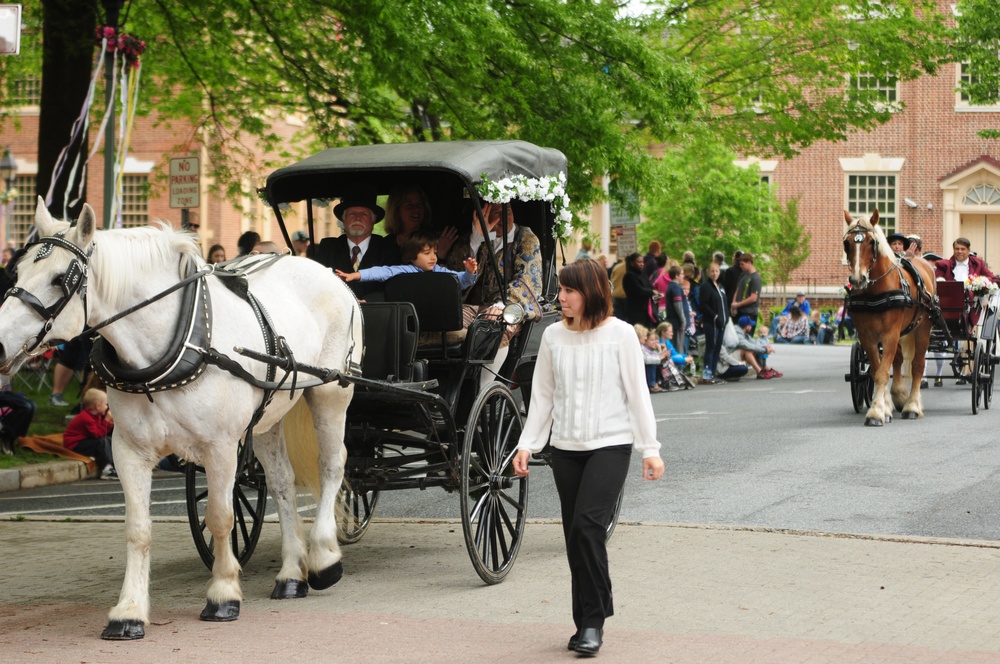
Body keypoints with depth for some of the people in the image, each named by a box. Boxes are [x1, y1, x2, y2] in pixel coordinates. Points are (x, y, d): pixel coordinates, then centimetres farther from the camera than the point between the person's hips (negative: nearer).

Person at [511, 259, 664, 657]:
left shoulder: (620, 334, -4)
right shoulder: (553, 336, 5)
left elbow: (637, 393, -2)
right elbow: (542, 396, 10)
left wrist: (650, 449, -4)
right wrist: (527, 444, 5)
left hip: (610, 445, -4)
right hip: (566, 448, 4)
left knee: (588, 524, -17)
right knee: (575, 534, 6)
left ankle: (593, 621, -9)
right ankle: (586, 623, 15)